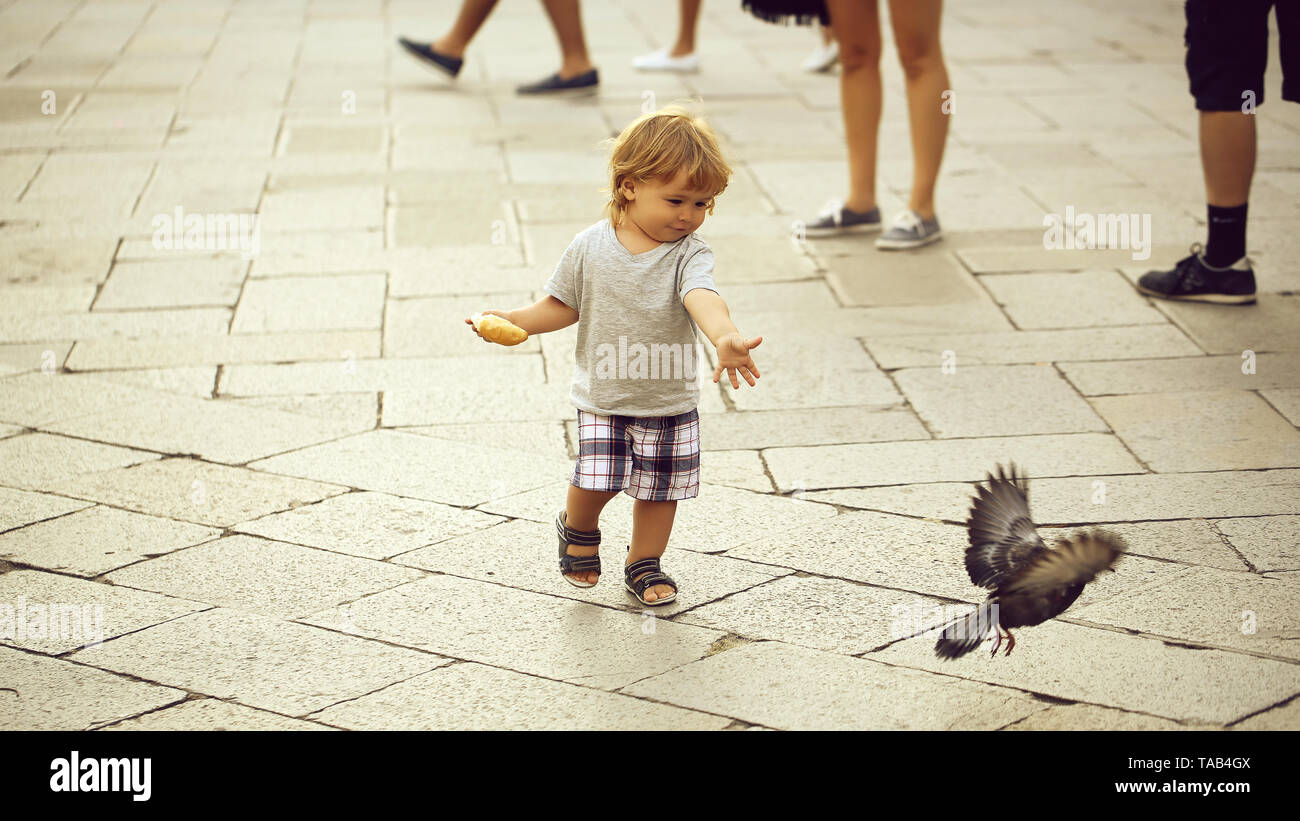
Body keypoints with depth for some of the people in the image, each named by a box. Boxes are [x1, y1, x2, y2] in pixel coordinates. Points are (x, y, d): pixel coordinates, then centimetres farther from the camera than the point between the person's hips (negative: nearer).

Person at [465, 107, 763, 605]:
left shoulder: (690, 254, -13)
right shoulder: (590, 247, -8)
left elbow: (702, 298, -33)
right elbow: (564, 305, 6)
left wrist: (725, 338, -54)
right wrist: (513, 321, -8)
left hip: (669, 401, 1)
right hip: (602, 397, 0)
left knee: (658, 488, 10)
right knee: (595, 480, -9)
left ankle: (644, 564, 33)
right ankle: (578, 530, 25)